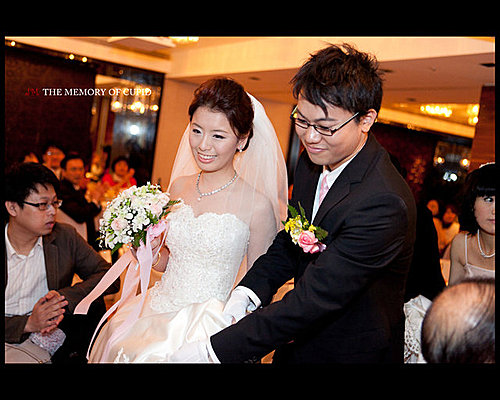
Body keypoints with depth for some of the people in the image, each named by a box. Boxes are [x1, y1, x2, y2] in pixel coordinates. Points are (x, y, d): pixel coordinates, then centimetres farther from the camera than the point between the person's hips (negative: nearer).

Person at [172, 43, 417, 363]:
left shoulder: (383, 204, -31)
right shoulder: (312, 161, -5)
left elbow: (314, 299, -32)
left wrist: (213, 351, -31)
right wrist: (244, 295, -15)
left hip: (350, 353, -6)